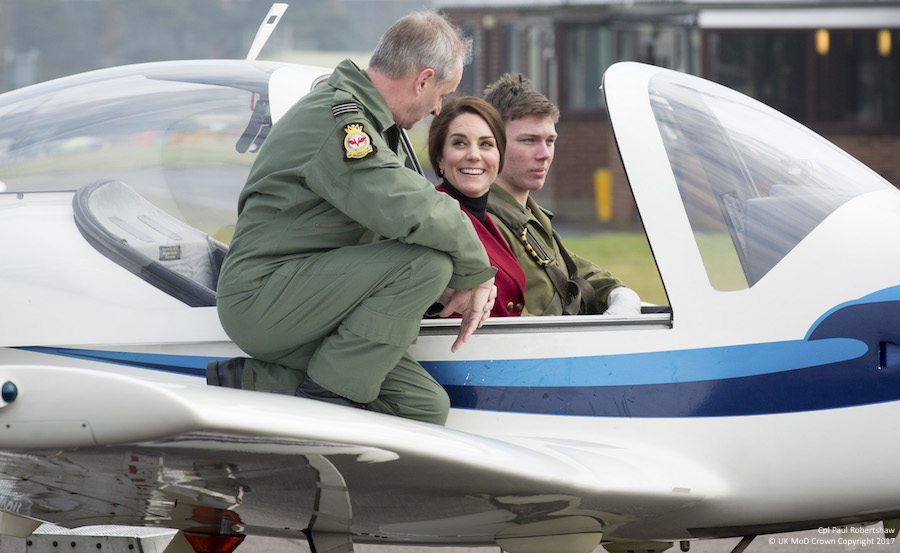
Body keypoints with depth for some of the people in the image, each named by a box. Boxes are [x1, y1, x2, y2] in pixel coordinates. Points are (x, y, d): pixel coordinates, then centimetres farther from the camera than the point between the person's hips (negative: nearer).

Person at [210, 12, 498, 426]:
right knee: (426, 260, -25)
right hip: (260, 297, -10)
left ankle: (257, 382, 0)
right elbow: (412, 211, -29)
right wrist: (477, 273, -14)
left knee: (426, 407, -8)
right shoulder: (336, 118, -17)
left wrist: (471, 281, 9)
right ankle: (329, 389, -16)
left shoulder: (366, 124, 18)